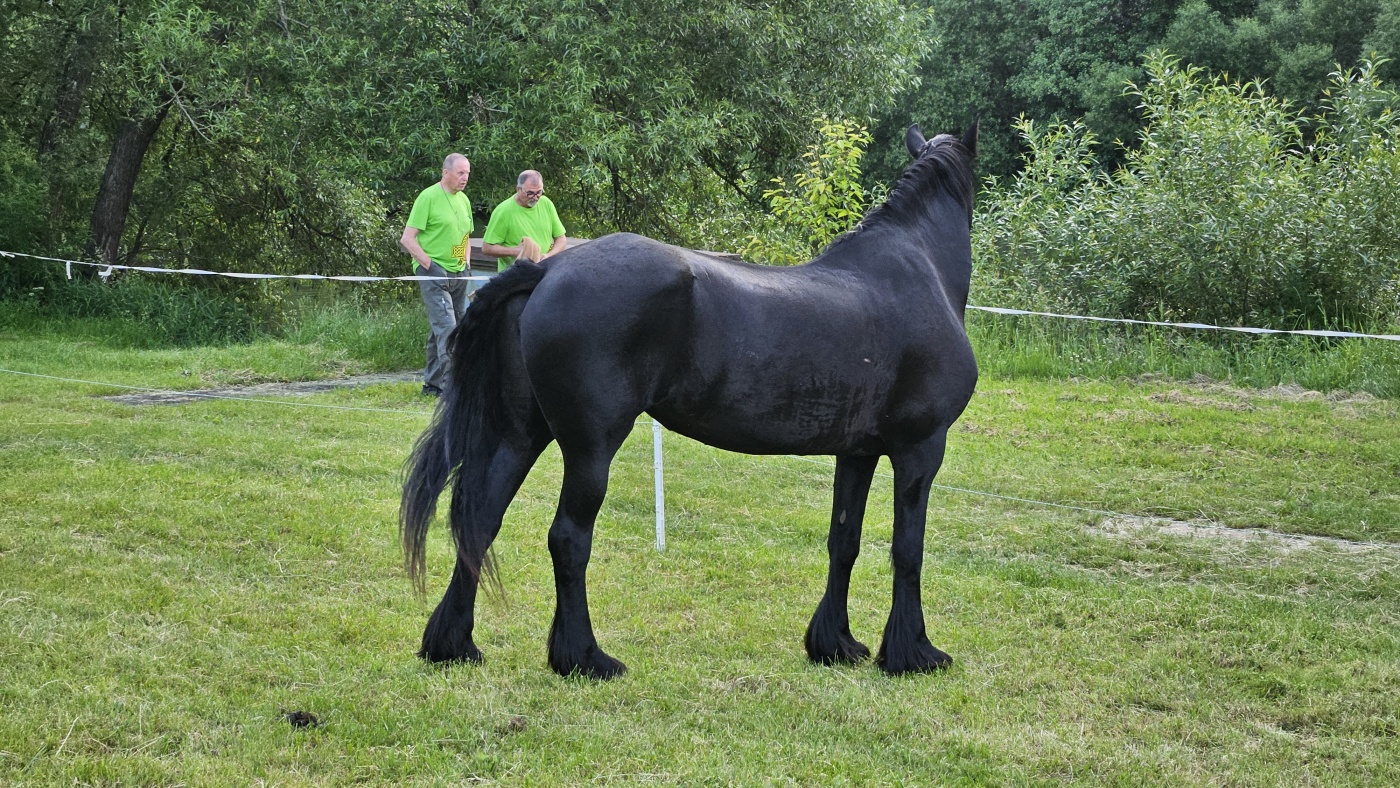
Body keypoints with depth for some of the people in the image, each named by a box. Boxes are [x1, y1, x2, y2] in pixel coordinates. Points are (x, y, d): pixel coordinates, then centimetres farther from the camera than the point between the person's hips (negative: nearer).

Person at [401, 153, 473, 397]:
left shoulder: (464, 200, 14)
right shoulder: (429, 197, -9)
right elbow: (408, 238, -12)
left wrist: (466, 263, 13)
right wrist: (430, 265, -15)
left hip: (457, 275, 7)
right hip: (434, 274, -7)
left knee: (440, 329, 11)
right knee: (446, 326, -16)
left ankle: (432, 383, 18)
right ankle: (450, 384, -17)